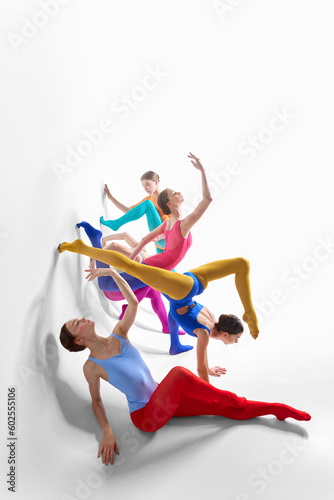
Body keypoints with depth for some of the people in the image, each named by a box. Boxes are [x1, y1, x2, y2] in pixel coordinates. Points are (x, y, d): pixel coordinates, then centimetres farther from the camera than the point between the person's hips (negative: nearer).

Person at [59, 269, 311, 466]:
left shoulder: (119, 333, 4)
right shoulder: (91, 366, -7)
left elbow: (133, 302, 1)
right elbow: (96, 400, 4)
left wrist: (112, 271, 0)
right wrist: (107, 432, -10)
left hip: (162, 398, 5)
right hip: (146, 417, -5)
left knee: (226, 408, -3)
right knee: (178, 372, -33)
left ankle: (280, 408, 10)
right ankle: (232, 399, -16)